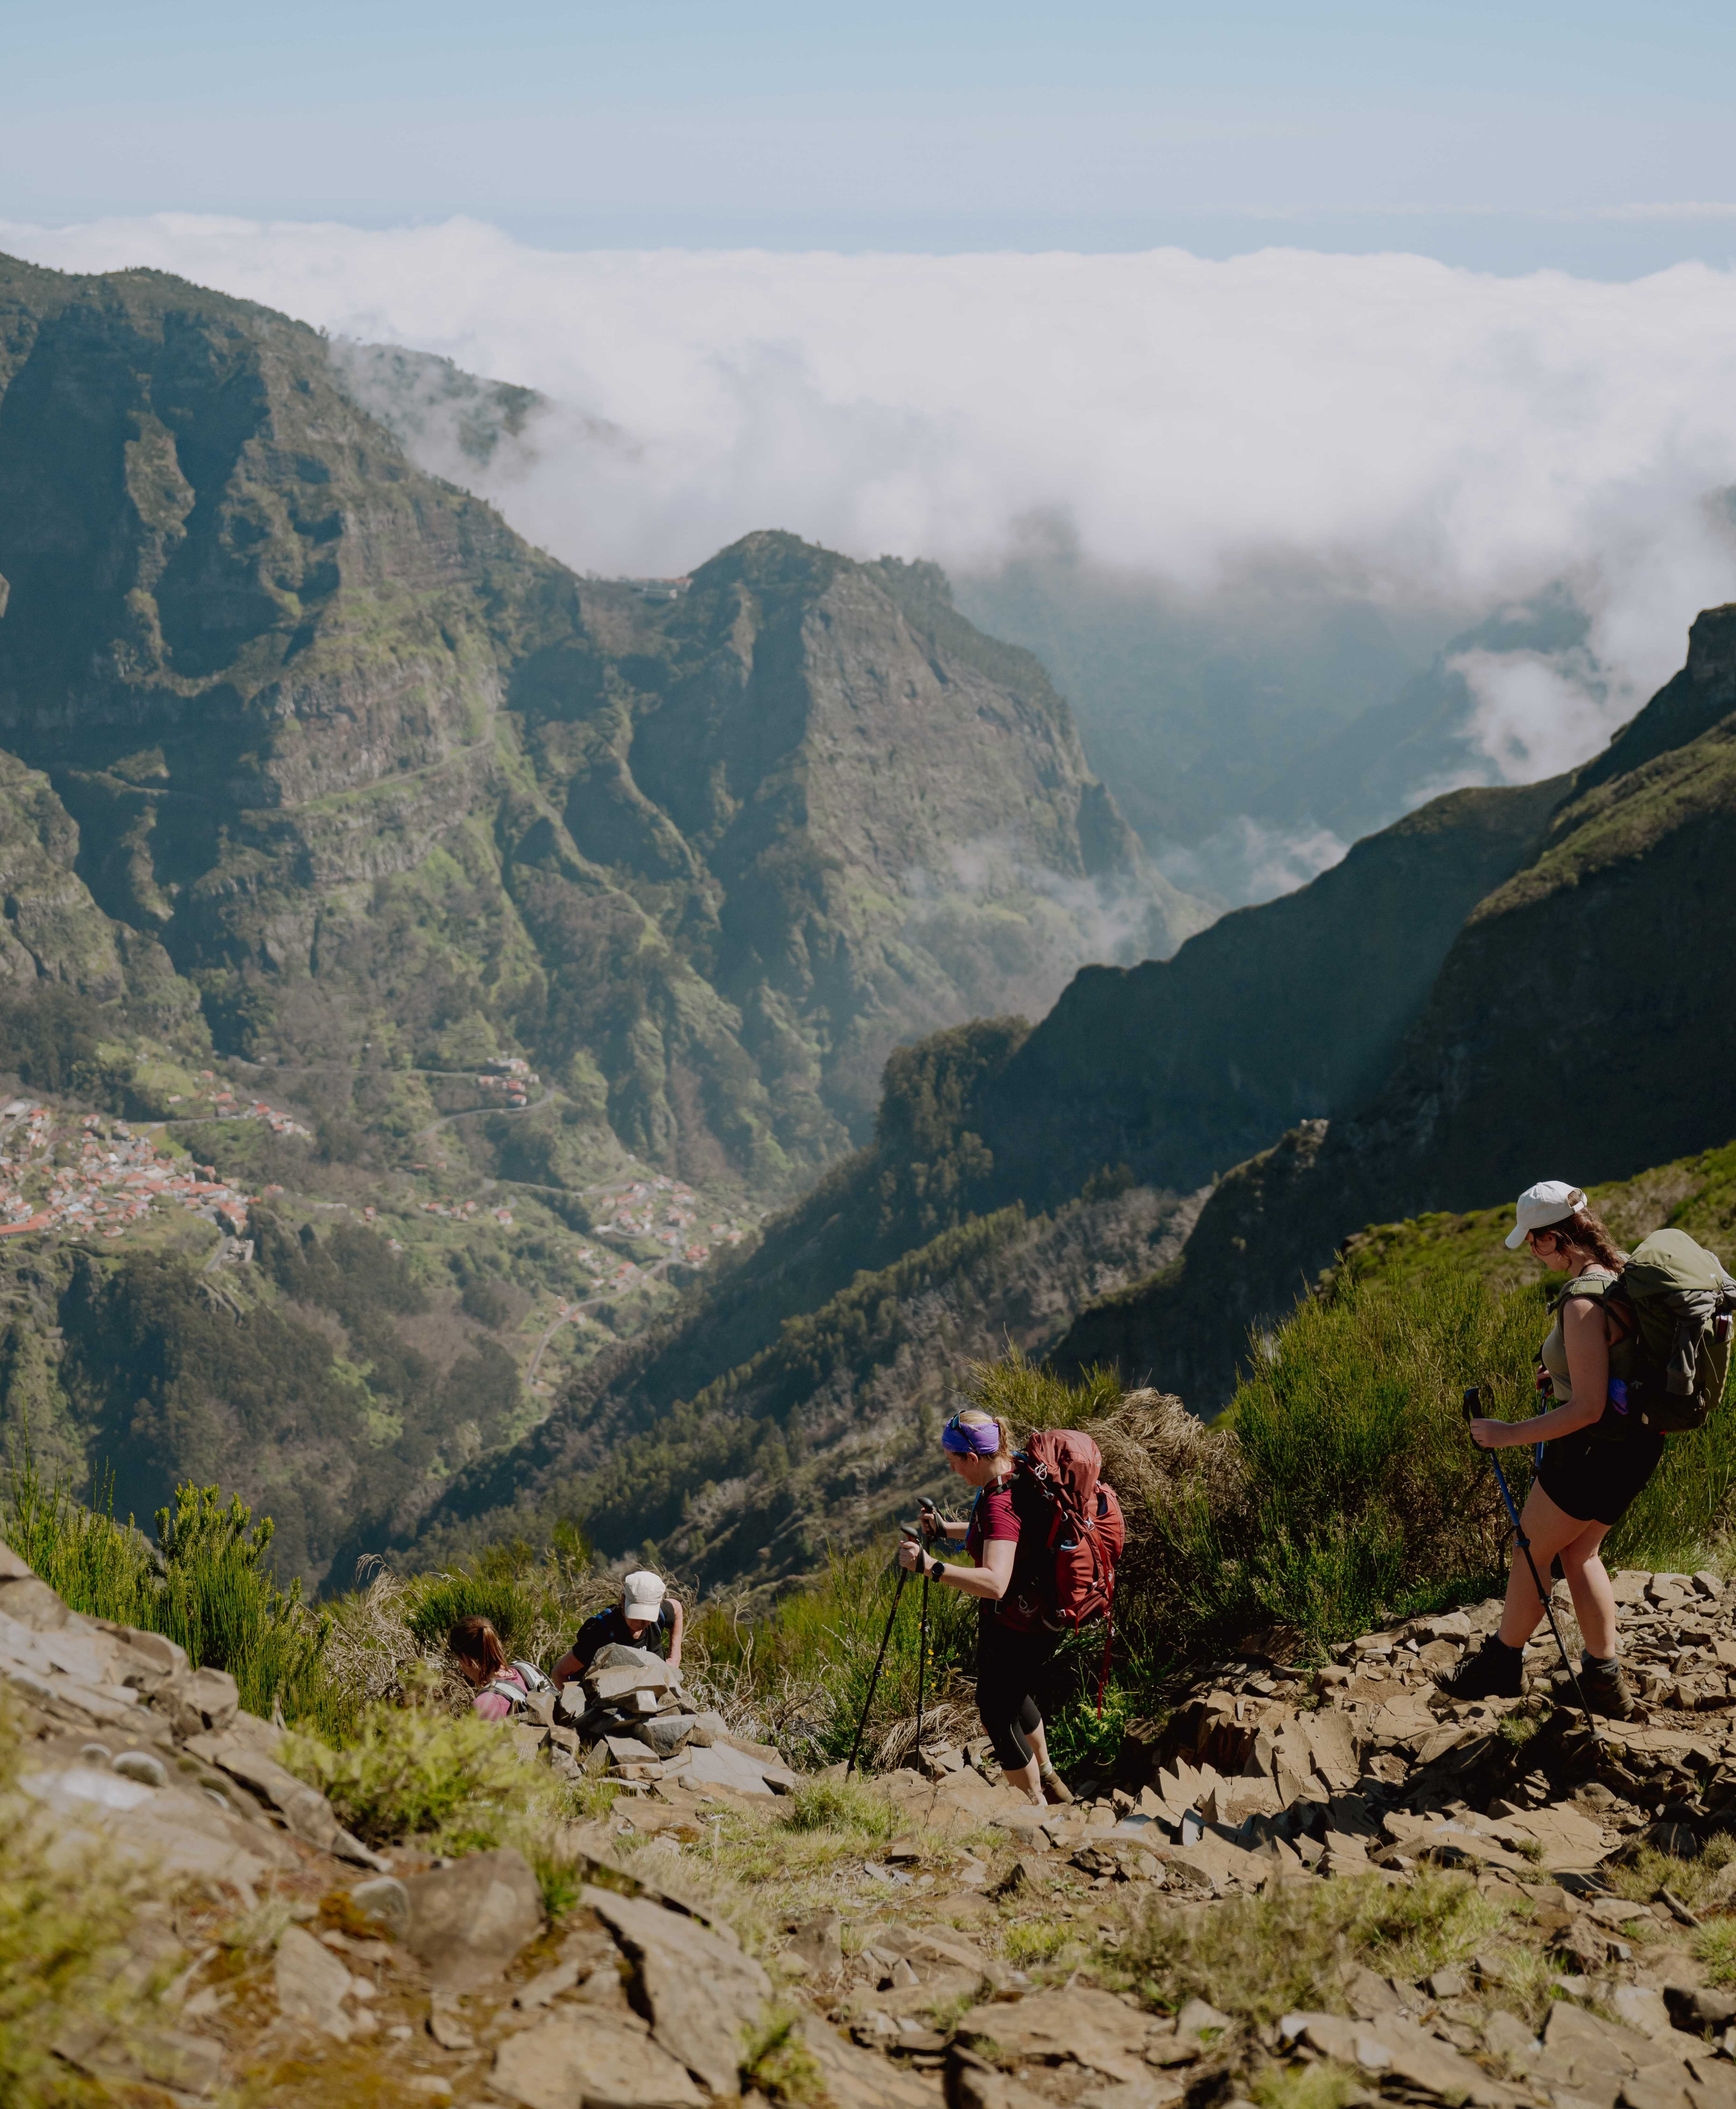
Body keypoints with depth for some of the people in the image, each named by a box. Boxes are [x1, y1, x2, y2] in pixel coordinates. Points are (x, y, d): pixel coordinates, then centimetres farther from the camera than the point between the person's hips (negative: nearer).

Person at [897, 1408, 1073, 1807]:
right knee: (1015, 1697, 31)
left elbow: (995, 1582, -45)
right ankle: (1048, 1782, 52)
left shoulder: (1000, 1505, -31)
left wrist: (930, 1566, -46)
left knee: (998, 1714, 9)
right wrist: (946, 1530, 11)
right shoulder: (1014, 1474, -1)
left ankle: (1038, 1812, 25)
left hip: (1014, 1630, -10)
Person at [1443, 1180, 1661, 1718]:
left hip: (1595, 1448, -9)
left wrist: (1510, 1434, -20)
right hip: (1636, 1444, 9)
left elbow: (1588, 1409, -27)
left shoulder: (1584, 1301, -26)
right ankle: (1605, 1681, 24)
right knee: (1580, 1552, 22)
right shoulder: (1625, 1274, 2)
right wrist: (1564, 1378, 13)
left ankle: (1502, 1666, 28)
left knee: (1532, 1551, 11)